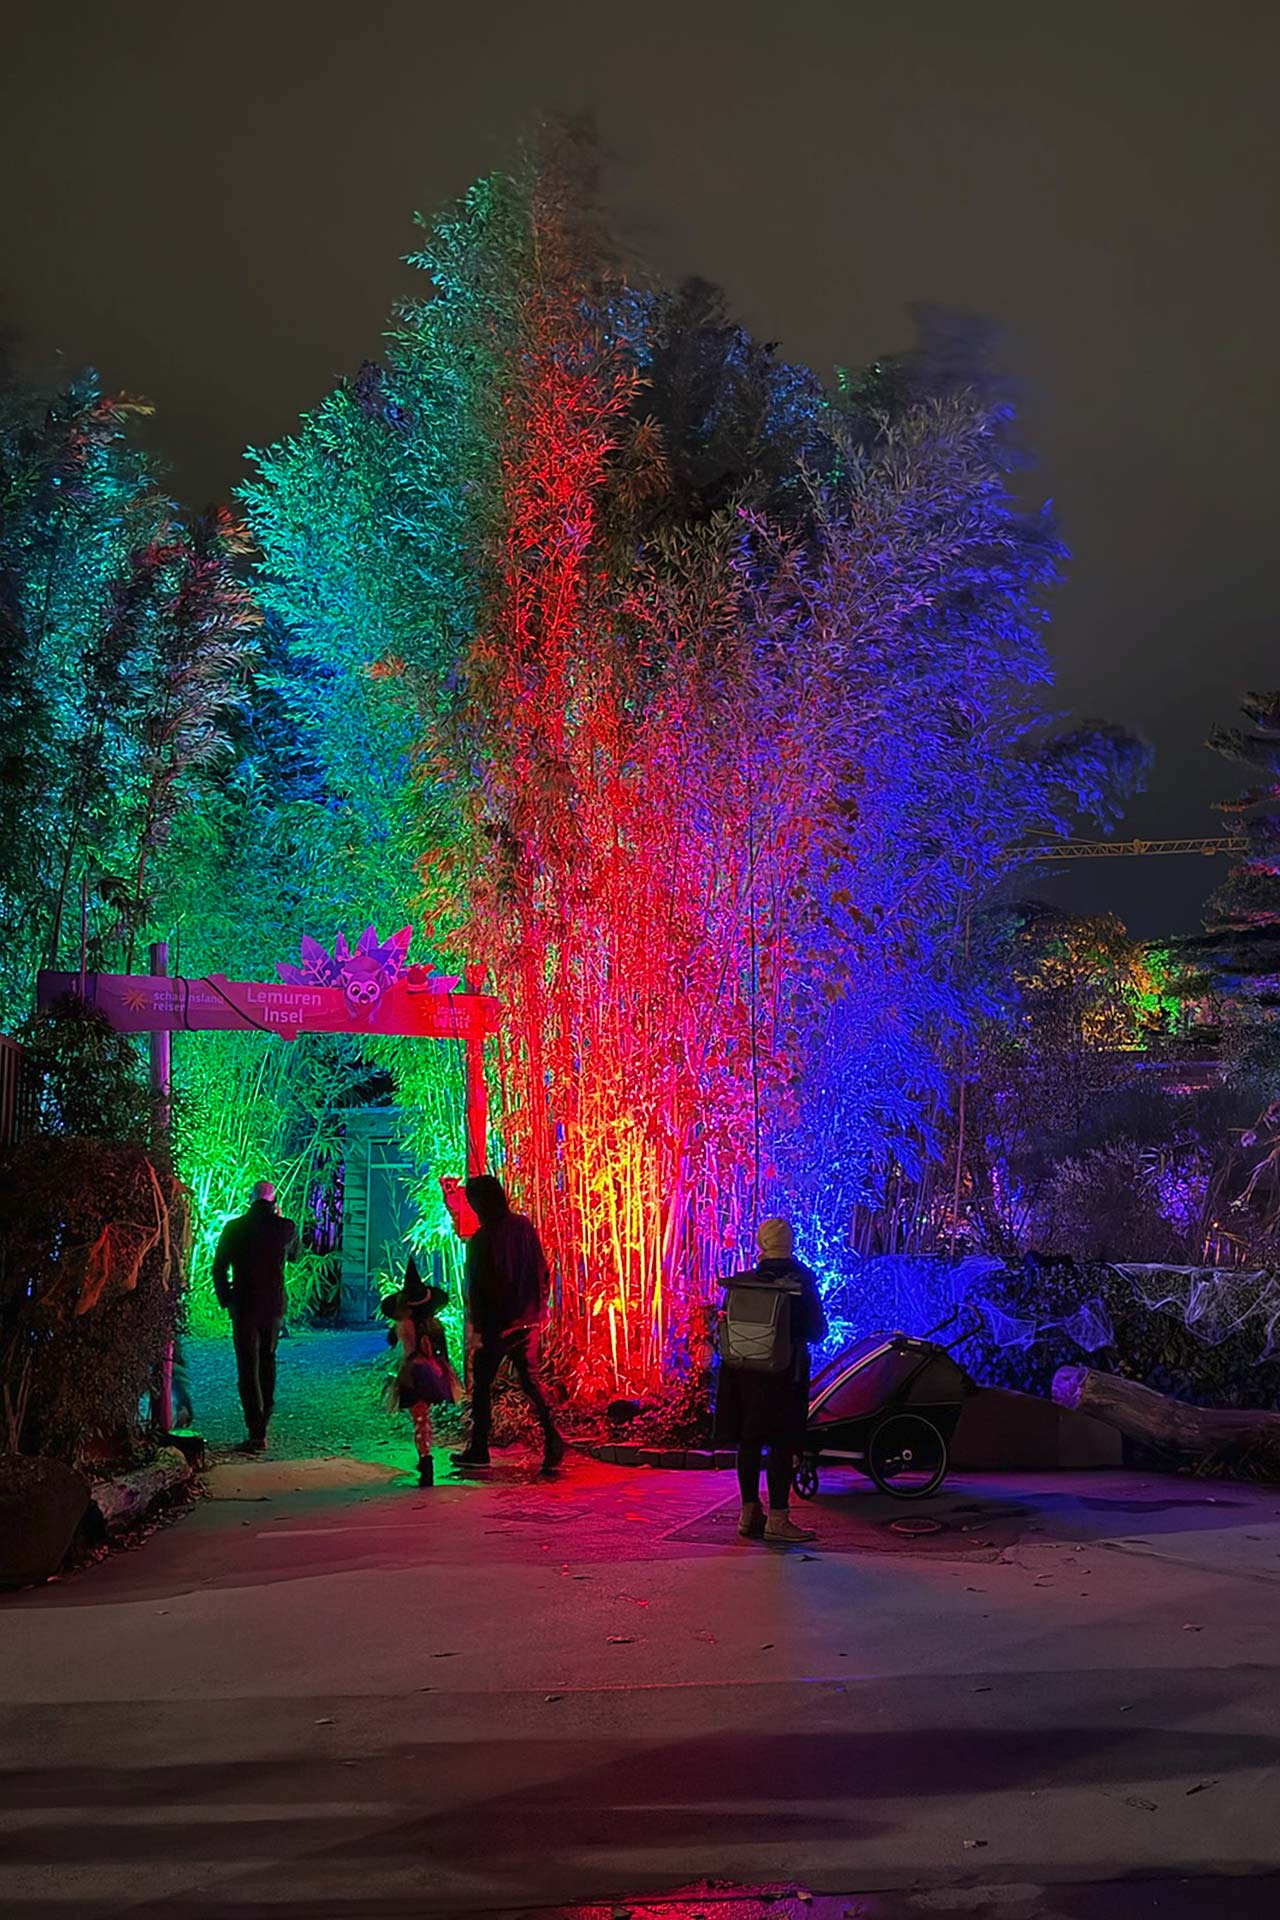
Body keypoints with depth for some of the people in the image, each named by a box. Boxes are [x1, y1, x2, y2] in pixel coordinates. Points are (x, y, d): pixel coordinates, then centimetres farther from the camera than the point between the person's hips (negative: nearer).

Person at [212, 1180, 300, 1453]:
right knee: (267, 1363, 18)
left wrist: (225, 1300, 6)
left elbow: (219, 1268, -4)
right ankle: (263, 1423, 23)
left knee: (247, 1368, 0)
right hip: (275, 1307, 2)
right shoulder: (285, 1227, -3)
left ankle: (255, 1432, -7)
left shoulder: (234, 1228, -6)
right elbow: (295, 1255, 17)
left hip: (244, 1306, -2)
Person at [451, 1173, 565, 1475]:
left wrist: (476, 1327, -6)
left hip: (497, 1324, -6)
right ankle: (552, 1438, -3)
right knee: (530, 1381, 13)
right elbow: (542, 1271, 7)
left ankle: (479, 1449, 16)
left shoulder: (481, 1240, -16)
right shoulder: (524, 1227, 2)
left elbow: (476, 1288, -15)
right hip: (527, 1320, 6)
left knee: (482, 1385, 10)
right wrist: (539, 1308, 15)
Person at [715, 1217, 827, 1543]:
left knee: (749, 1442, 10)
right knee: (782, 1445, -1)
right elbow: (817, 1330, -4)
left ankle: (750, 1514, 18)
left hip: (745, 1371, 4)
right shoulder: (801, 1280, -7)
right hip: (785, 1373, -4)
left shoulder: (744, 1281, -1)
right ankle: (777, 1519, -2)